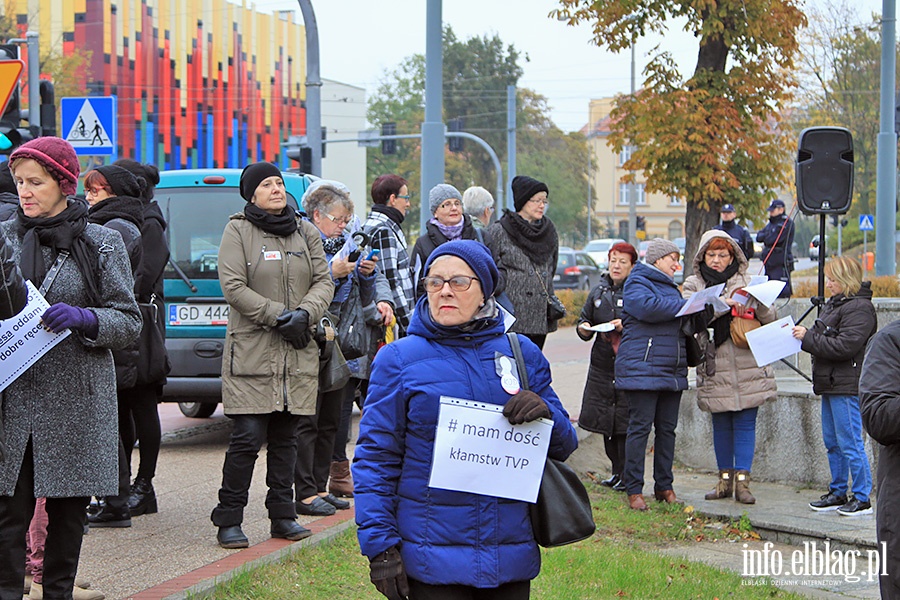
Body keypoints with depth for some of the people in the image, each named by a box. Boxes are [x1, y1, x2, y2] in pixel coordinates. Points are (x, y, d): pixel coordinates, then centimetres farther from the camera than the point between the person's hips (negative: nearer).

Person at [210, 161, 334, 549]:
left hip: (299, 353, 4)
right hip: (251, 350, -4)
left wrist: (304, 313, -11)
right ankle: (228, 520, -1)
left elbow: (324, 281, 9)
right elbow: (233, 287, -8)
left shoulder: (305, 232, 14)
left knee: (285, 437, 9)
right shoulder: (238, 231, 0)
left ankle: (283, 515, 16)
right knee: (248, 437, -8)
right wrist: (278, 315, -15)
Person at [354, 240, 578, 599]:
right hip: (432, 556, -3)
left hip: (512, 553, 3)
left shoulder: (522, 354, 7)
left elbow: (563, 445, 11)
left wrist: (545, 414, -11)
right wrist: (380, 546, -9)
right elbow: (375, 457, -2)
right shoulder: (399, 359, -2)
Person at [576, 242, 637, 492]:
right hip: (602, 366, 6)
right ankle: (617, 471, 22)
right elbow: (584, 319, 22)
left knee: (625, 424, -6)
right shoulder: (599, 292, 14)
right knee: (606, 424, 9)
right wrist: (584, 329, 1)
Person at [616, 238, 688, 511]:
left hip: (672, 371, 8)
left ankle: (664, 486, 15)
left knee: (667, 428, 8)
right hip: (642, 368, -8)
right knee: (640, 427, -8)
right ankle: (634, 490, -5)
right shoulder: (636, 283, -3)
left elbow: (682, 325, 30)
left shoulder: (670, 287, 24)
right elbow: (647, 307, -24)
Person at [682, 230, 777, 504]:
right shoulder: (693, 285, 8)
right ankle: (725, 478, 18)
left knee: (745, 424, -2)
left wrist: (760, 302, -15)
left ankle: (742, 481, 1)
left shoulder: (746, 283, 10)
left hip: (747, 368, 0)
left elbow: (769, 320, 6)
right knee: (721, 425, 8)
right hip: (715, 369, 0)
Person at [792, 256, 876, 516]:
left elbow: (845, 346, -23)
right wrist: (803, 334, 2)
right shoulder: (834, 304, 16)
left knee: (850, 443, -7)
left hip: (846, 387, -10)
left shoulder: (859, 308, -15)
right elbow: (824, 340, 21)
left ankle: (862, 498, -2)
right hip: (831, 385, 10)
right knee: (832, 443, 15)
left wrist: (808, 337, -18)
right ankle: (838, 493, 23)